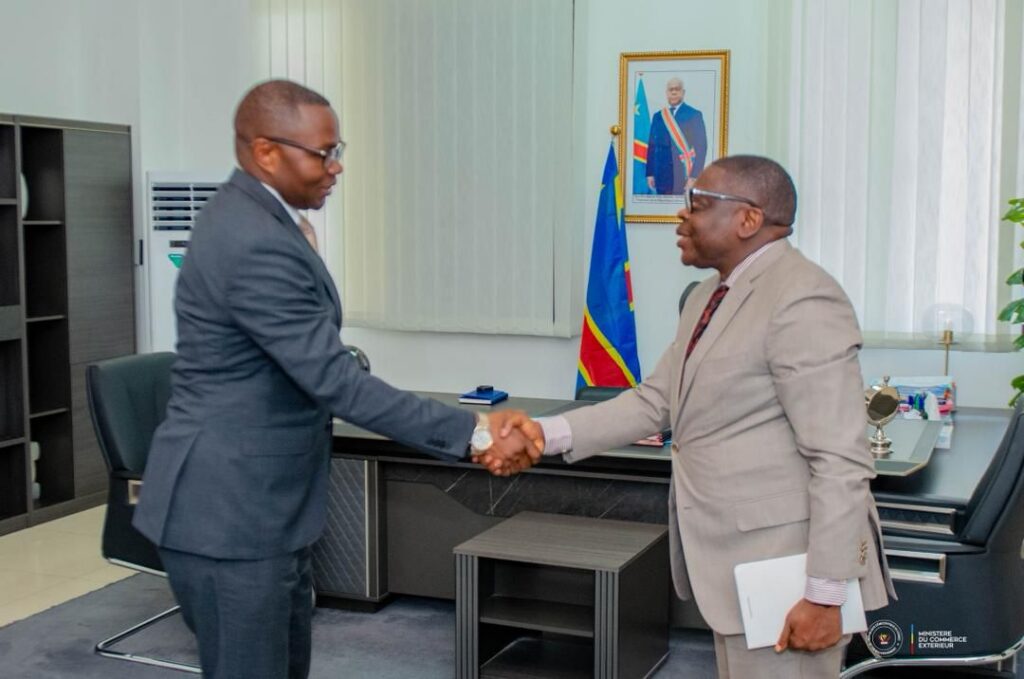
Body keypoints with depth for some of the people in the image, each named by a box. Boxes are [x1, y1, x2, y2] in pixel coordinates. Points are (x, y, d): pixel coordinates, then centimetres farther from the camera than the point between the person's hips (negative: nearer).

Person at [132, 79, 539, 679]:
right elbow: (335, 380, -27)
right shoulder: (258, 246, -24)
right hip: (230, 513, -10)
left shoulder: (248, 218, 9)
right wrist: (473, 434, -25)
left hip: (254, 505, 10)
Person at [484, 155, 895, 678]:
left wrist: (825, 593, -21)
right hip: (735, 560, 9)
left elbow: (841, 460, -22)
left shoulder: (801, 301, -19)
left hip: (786, 566, -9)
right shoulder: (711, 296, 11)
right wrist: (548, 434, -2)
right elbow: (655, 401, 10)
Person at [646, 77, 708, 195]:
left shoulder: (694, 115, 1)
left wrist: (694, 176, -13)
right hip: (663, 176, 3)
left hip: (686, 176, -3)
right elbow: (652, 146, 11)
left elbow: (701, 147, -4)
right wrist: (650, 173, 4)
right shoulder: (658, 116, 11)